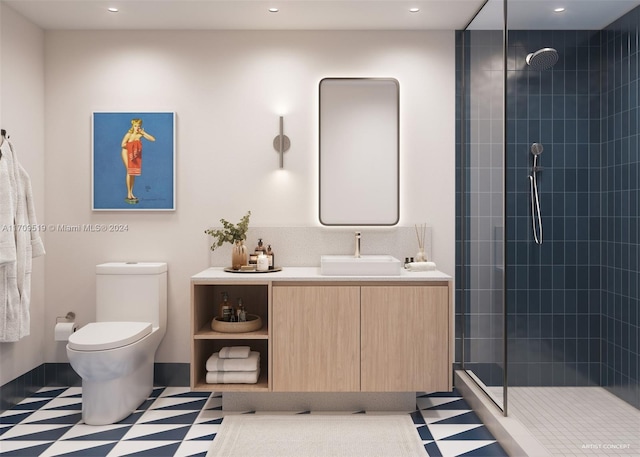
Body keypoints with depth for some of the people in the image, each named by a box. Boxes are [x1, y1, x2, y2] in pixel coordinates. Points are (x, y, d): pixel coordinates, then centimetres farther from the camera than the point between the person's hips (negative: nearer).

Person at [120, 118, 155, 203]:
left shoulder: (141, 134, -10)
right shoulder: (129, 134, -21)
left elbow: (153, 139, -18)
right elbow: (123, 145, -26)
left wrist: (143, 133, -23)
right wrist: (131, 144, -21)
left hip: (135, 154, 5)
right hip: (126, 152, -5)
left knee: (133, 172, 4)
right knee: (129, 172, -11)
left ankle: (131, 193, 12)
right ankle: (129, 194, -8)